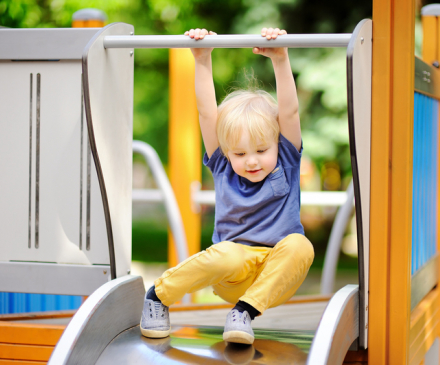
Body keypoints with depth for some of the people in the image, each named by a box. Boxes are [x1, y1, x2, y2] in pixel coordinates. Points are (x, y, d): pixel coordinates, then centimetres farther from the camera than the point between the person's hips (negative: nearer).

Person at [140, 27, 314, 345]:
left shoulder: (286, 164, 5)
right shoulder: (222, 167, 8)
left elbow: (289, 111, -8)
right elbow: (206, 112, 0)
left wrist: (281, 60, -19)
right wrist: (202, 61, -8)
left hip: (277, 278, 0)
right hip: (232, 277, 0)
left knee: (299, 246, -32)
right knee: (226, 255, -35)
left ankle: (246, 310, -27)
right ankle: (159, 294, -12)